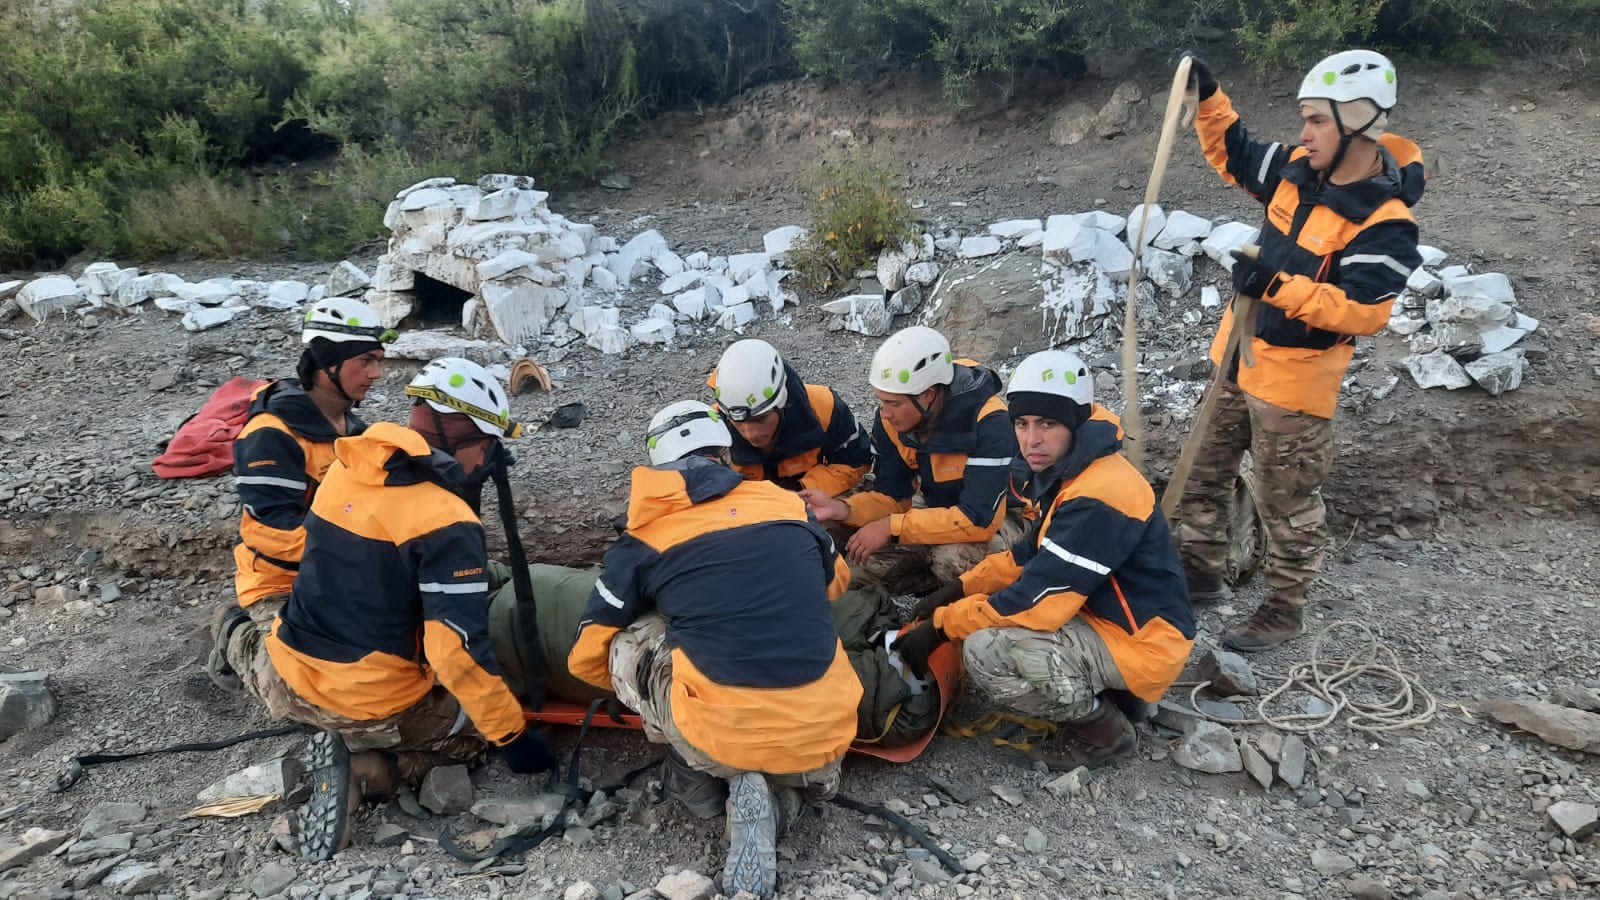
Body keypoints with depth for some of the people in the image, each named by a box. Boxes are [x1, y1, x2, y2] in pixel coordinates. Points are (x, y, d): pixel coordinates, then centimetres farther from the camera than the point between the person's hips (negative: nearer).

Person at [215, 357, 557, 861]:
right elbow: (458, 649, -26)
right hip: (374, 707, -9)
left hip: (286, 684, 9)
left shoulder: (346, 466, -3)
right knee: (484, 729, 13)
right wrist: (513, 735, -15)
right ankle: (365, 771, -5)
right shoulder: (446, 524, -24)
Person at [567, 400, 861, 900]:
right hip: (823, 735, 3)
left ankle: (701, 776, 15)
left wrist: (634, 687, 38)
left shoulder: (647, 539, 6)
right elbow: (836, 582, 32)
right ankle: (782, 791, 12)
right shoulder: (787, 503, 12)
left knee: (631, 640, 18)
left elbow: (587, 658, 16)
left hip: (725, 738, -2)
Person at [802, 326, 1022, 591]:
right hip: (938, 511, 6)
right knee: (867, 562, -13)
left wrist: (892, 527, -32)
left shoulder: (988, 422, -32)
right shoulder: (892, 419, -13)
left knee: (953, 557, -35)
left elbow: (979, 519, -35)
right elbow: (892, 496, -6)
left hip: (998, 517, -5)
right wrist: (841, 509, -26)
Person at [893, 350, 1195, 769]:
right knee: (982, 606, 10)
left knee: (986, 649, -25)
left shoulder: (1098, 495, -27)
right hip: (1103, 613, 10)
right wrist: (960, 589, 2)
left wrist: (942, 624, -19)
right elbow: (1031, 555, 14)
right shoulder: (1069, 471, 3)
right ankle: (1099, 695, 12)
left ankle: (1104, 729, -2)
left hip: (1141, 642, -10)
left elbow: (1041, 601, -28)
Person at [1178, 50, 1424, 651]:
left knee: (1287, 505, 8)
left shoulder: (1385, 224, -23)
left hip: (1293, 380, -8)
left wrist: (1278, 285, -41)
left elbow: (1364, 310, -30)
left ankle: (1285, 610, 27)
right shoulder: (1300, 171, -1)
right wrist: (1208, 98, 2)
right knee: (1204, 476, 19)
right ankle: (1199, 573, 37)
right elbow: (1235, 156, 15)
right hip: (1238, 355, 8)